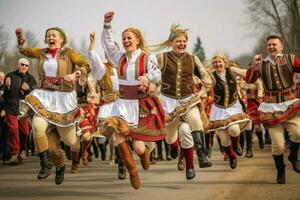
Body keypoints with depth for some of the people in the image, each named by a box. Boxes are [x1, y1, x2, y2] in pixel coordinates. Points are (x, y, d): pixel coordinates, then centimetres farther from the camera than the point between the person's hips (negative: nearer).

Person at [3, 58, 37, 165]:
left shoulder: (31, 78, 6)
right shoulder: (10, 76, 3)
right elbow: (5, 93, 4)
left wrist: (28, 89, -17)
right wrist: (7, 86, -17)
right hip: (11, 107, -1)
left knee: (24, 131, 2)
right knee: (13, 130, -9)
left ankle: (23, 149, 28)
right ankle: (14, 153, -2)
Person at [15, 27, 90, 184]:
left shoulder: (68, 53, -1)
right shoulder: (42, 53, 10)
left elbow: (86, 65, -7)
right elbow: (24, 50, 23)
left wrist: (75, 75, -24)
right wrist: (20, 37, 6)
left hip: (63, 97, -2)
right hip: (44, 96, 3)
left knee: (68, 138, 4)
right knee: (38, 125, -25)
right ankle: (45, 164, -13)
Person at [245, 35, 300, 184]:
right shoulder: (261, 64, 6)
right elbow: (249, 80, -3)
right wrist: (253, 66, -19)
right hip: (271, 108, 1)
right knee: (277, 144, 0)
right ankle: (280, 170, 24)